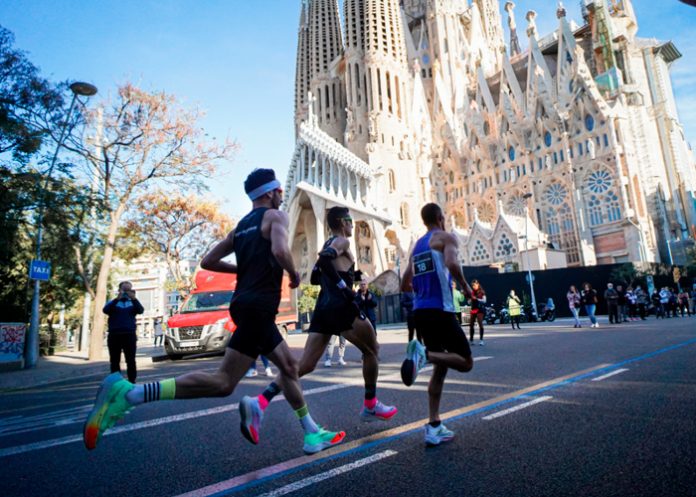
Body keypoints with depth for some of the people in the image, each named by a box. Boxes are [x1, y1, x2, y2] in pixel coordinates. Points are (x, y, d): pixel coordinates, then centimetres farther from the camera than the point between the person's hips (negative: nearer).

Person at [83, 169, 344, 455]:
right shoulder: (276, 216, -2)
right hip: (258, 307, -10)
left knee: (289, 367, 16)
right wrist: (294, 273, -4)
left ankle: (312, 434, 24)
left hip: (245, 304, 10)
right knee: (223, 382, -10)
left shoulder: (241, 226, 20)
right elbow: (280, 251, -24)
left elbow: (207, 261, 19)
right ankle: (130, 394, -13)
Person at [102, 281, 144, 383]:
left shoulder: (133, 303, 14)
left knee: (131, 361, -2)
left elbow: (141, 310, -7)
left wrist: (134, 298, -22)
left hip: (129, 335, 0)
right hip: (114, 335, 0)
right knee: (115, 361, 4)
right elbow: (105, 310, -9)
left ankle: (132, 383, 1)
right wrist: (117, 298, -21)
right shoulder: (113, 302, 12)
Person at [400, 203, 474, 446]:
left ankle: (434, 428, 13)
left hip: (420, 311, 7)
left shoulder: (416, 246, 20)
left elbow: (405, 285, 19)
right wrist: (464, 285, -4)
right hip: (439, 310, -7)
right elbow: (451, 263, -22)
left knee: (440, 367, 16)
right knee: (465, 363, 6)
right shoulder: (446, 237, 0)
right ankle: (423, 353, -20)